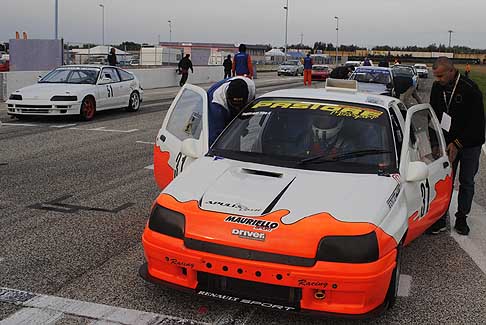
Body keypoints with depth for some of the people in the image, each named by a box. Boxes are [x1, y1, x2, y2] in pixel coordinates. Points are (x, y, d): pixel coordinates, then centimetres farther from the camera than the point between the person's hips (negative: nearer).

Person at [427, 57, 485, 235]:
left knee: (467, 182, 7)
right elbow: (433, 114, 8)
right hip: (449, 143, 4)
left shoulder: (470, 90, -20)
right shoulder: (437, 88, -4)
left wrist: (457, 143, -19)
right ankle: (441, 221, 7)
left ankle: (461, 218, 21)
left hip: (470, 145, -4)